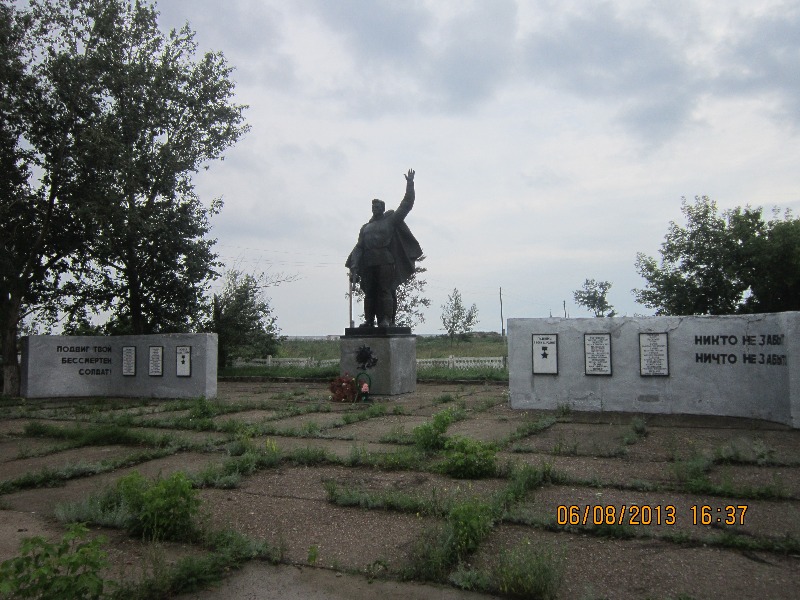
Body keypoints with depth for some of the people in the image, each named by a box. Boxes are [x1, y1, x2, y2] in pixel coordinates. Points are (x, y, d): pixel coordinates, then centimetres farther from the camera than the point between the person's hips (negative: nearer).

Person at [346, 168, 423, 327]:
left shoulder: (391, 220, 13)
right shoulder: (365, 227, 23)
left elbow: (406, 205, 9)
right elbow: (359, 247, 14)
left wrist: (410, 184, 5)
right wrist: (354, 267, 1)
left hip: (385, 262, -4)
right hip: (368, 263, 4)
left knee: (385, 290, -10)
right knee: (369, 292, 2)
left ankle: (387, 320, -11)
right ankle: (369, 320, 5)